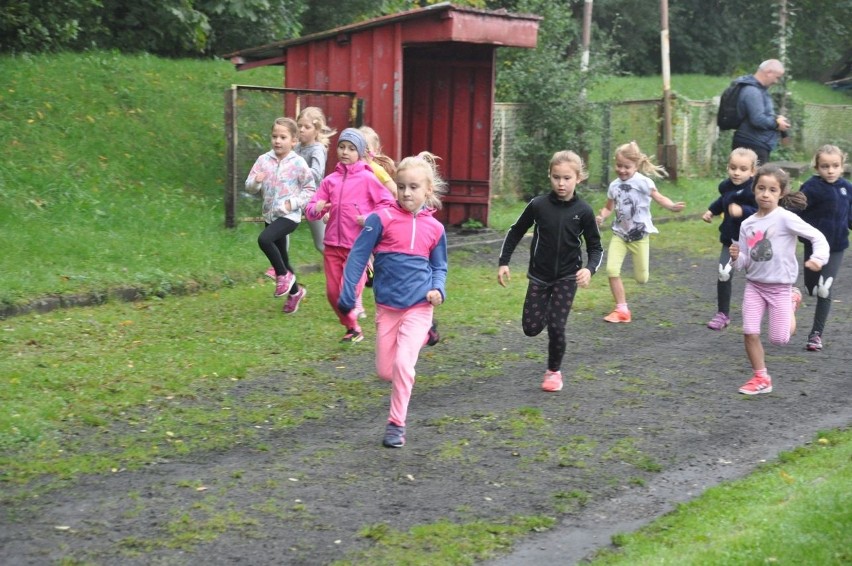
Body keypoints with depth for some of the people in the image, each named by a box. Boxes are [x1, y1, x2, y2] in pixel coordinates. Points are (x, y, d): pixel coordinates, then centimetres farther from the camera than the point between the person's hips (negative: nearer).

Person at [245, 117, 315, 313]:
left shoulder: (298, 163, -8)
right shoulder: (264, 160, 2)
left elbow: (310, 189, -3)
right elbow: (249, 186, 3)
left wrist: (293, 202, -16)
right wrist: (256, 182, -20)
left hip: (289, 215, -5)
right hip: (270, 215, 5)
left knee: (264, 239, -28)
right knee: (281, 256, 13)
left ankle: (284, 275, -8)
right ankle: (294, 291, 34)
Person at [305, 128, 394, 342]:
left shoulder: (367, 178, -3)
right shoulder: (330, 180, 8)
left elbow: (387, 203, -3)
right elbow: (311, 209, 8)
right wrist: (316, 209, -14)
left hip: (357, 246, -5)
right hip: (332, 245, 5)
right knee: (333, 293, 7)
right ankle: (351, 328, 26)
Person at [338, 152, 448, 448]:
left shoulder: (434, 228, 1)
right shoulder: (382, 219, -6)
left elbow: (439, 266, 13)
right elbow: (358, 255, -5)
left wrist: (438, 289, -8)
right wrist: (347, 295, -9)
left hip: (418, 306, -1)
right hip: (387, 305, 1)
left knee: (403, 363, -17)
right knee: (385, 371, 8)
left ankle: (397, 424, -2)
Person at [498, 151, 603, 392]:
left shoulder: (583, 211, -10)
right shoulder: (538, 205, -10)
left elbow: (595, 247, -1)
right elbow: (515, 232, 4)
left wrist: (589, 269, -19)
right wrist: (503, 262, 1)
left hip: (567, 277, -1)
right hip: (539, 276, 1)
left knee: (556, 326, -7)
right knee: (531, 328, 1)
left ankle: (554, 371, 16)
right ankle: (546, 310, 36)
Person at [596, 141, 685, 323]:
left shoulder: (642, 181, -12)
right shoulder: (614, 186, 3)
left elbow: (659, 198, -13)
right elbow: (609, 208, 12)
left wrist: (672, 206, -33)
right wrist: (601, 216, -10)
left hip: (639, 235, -3)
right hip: (619, 234, 4)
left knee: (641, 278, 1)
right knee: (612, 269, -14)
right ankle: (622, 309, -3)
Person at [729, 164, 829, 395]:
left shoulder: (785, 218, -13)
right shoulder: (747, 224, 2)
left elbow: (817, 237, -13)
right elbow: (745, 263, 6)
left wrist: (818, 258, -31)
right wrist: (736, 257, -16)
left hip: (780, 287, -4)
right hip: (754, 285, 4)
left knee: (779, 339, 0)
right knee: (749, 333, -6)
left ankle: (791, 302, 30)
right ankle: (761, 378, 11)